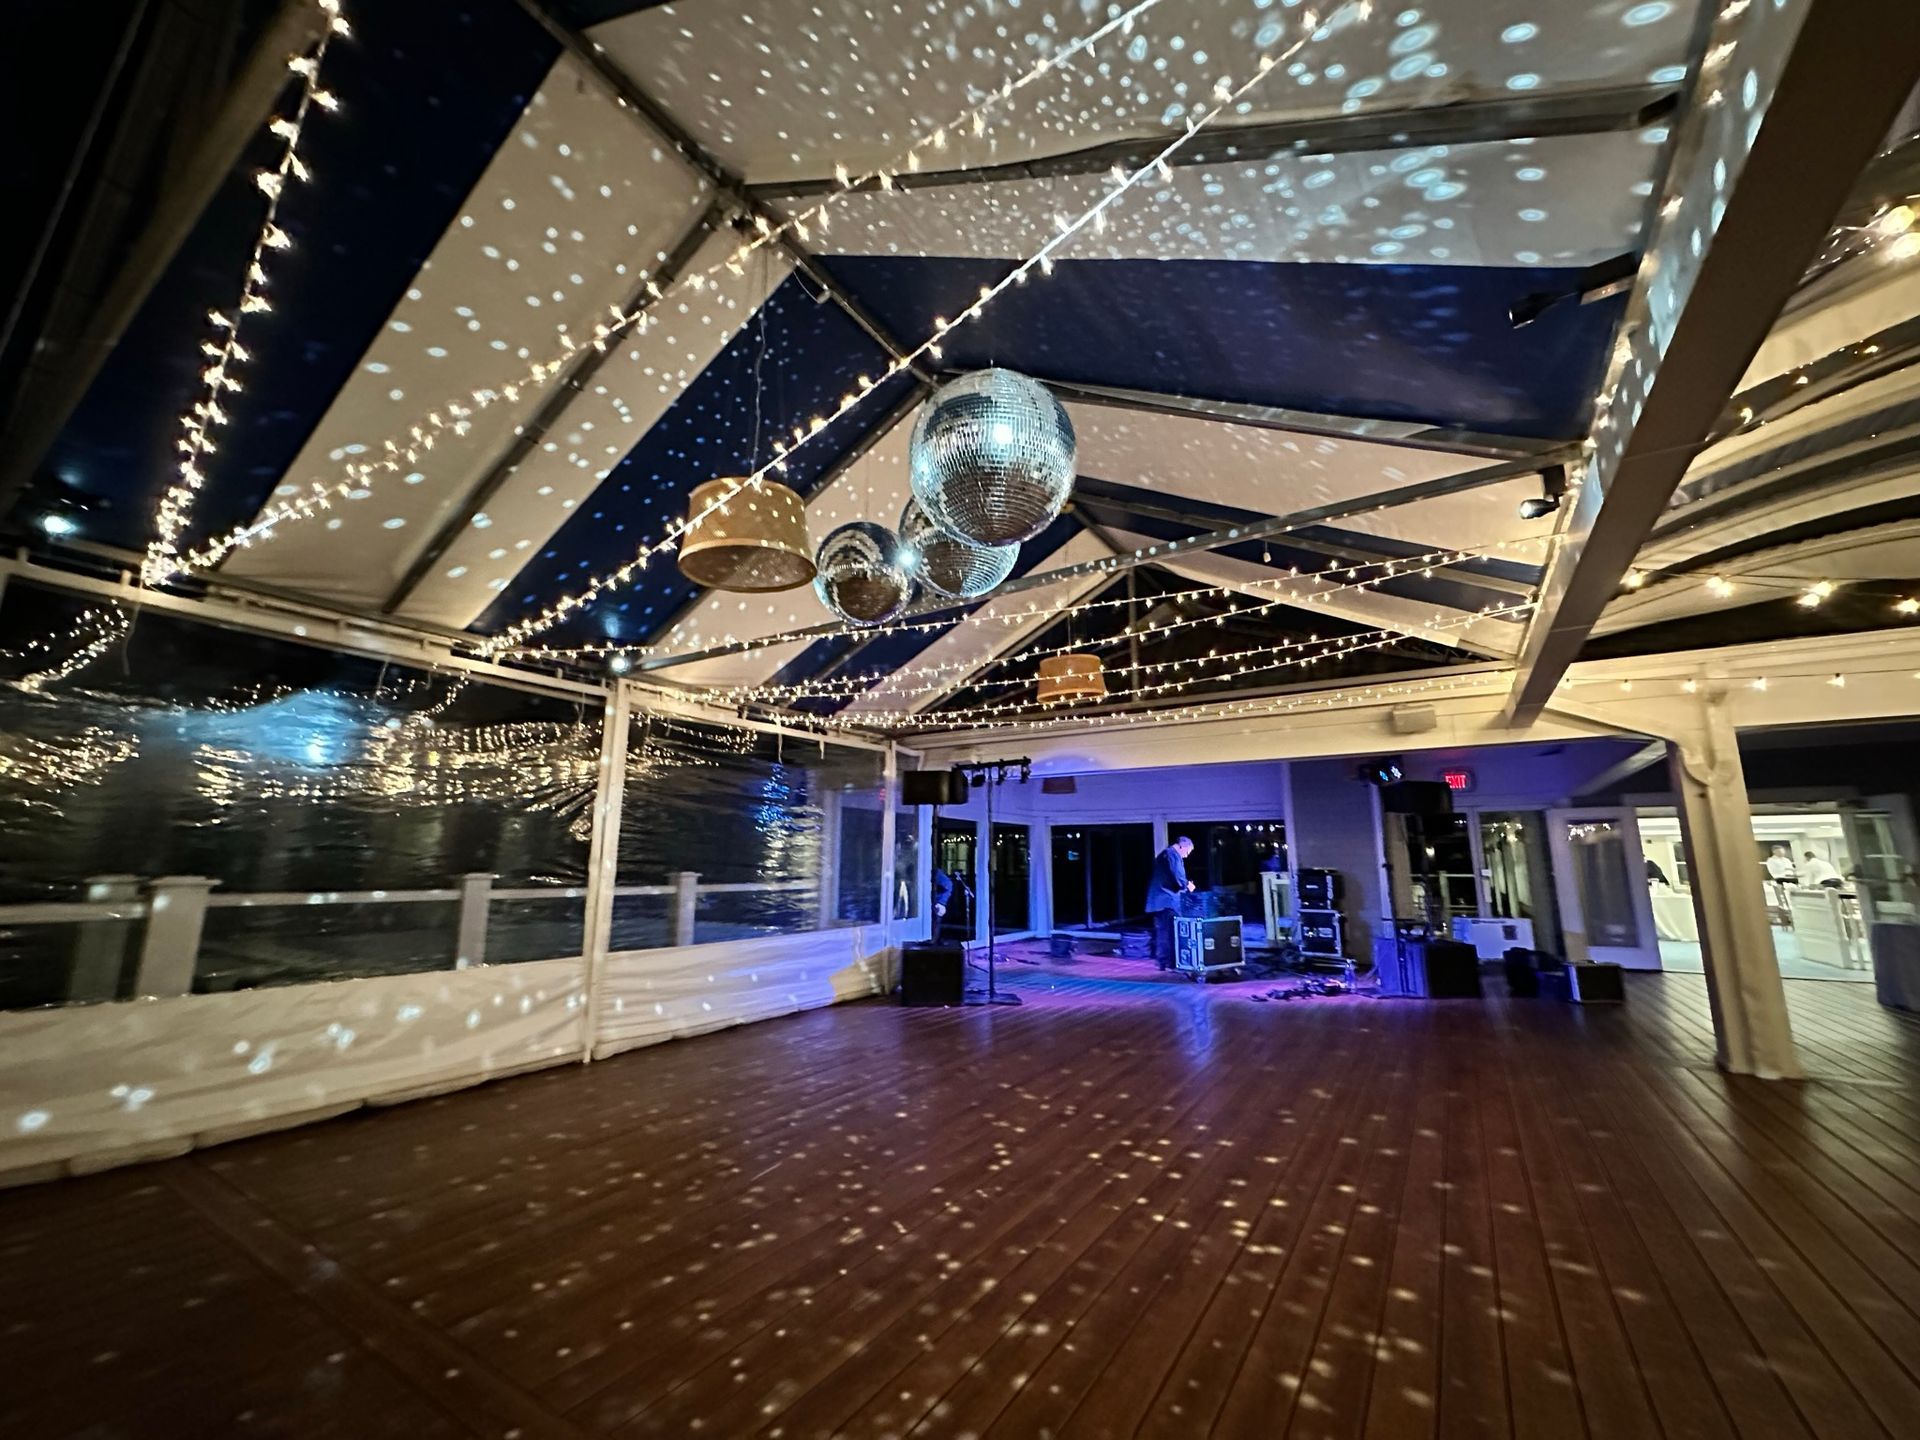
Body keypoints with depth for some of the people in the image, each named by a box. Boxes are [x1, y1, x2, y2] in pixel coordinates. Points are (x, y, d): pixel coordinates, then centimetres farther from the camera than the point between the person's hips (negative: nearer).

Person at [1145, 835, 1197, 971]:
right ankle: (1170, 962, -3)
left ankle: (1162, 960, 17)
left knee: (1162, 931, 13)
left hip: (1158, 899, 10)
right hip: (1168, 900, -10)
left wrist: (1184, 885, 17)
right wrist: (1187, 886, -2)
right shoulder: (1173, 855, -10)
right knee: (1172, 931, -5)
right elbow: (1177, 877, -20)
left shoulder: (1164, 854, 22)